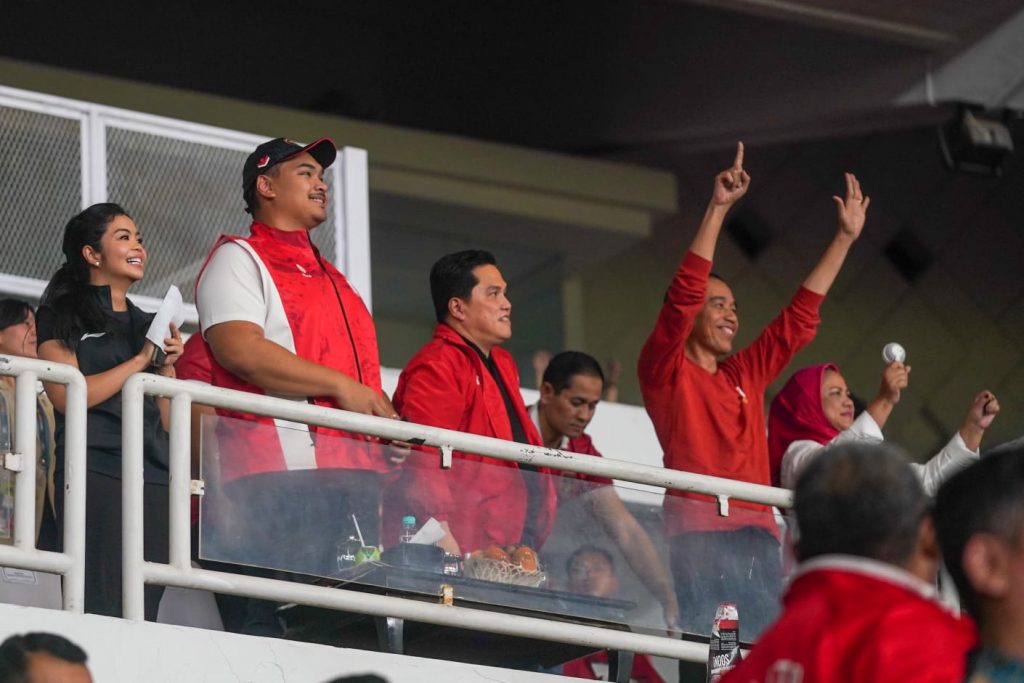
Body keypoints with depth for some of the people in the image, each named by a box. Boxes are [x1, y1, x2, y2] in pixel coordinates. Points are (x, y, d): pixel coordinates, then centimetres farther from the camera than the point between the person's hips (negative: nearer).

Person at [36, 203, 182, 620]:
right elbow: (65, 396, -8)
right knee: (100, 610, -13)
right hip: (94, 471, -6)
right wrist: (141, 360, -5)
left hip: (153, 476, 6)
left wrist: (166, 366, 3)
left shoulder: (149, 325, 23)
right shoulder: (65, 315, 7)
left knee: (144, 609, -1)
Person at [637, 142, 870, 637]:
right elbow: (683, 295, -6)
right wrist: (718, 209, -13)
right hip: (696, 537, -6)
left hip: (758, 537, 6)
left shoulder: (746, 374, 23)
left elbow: (799, 317, 27)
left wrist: (845, 237, 28)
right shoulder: (665, 370, 6)